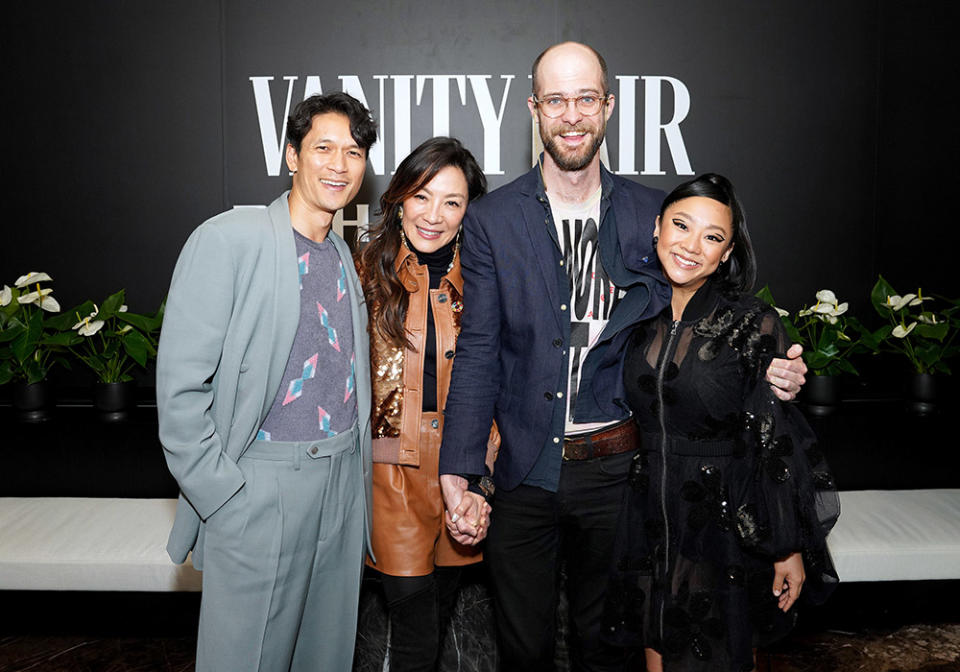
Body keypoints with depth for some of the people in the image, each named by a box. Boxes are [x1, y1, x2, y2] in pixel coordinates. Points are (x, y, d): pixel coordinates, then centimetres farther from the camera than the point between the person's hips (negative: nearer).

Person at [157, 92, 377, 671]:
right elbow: (180, 387, -13)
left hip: (343, 477, 6)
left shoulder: (344, 255, 11)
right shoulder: (227, 240, -11)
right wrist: (225, 496, -15)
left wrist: (357, 465, 9)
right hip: (260, 487, -6)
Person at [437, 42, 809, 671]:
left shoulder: (651, 212, 0)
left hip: (615, 470, 1)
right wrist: (459, 467, -14)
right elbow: (478, 351, -5)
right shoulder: (491, 218, -3)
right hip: (523, 470, -1)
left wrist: (762, 370, -12)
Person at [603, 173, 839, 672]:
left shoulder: (755, 325, -12)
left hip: (724, 526, -4)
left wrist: (790, 548, -8)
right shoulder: (640, 321, 1)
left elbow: (778, 442, -10)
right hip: (649, 523, 4)